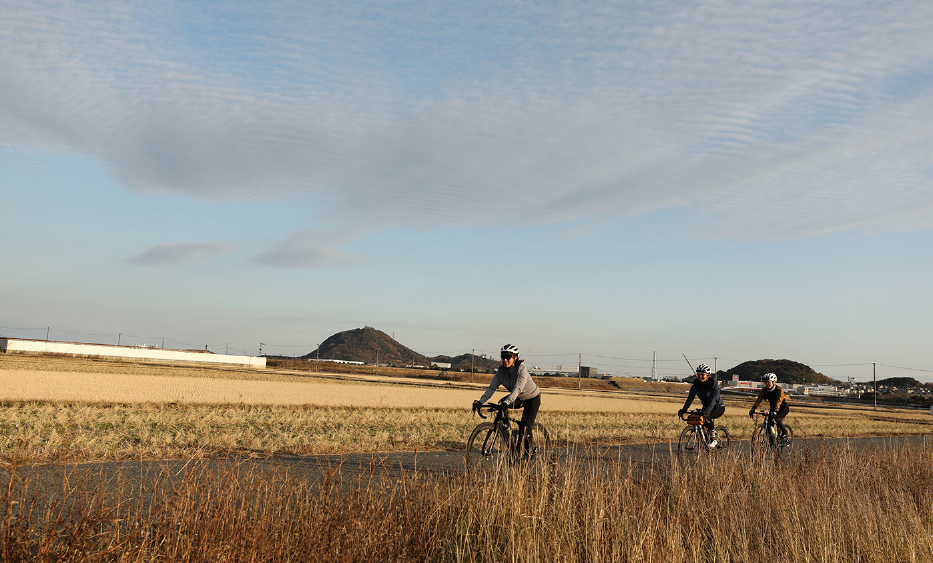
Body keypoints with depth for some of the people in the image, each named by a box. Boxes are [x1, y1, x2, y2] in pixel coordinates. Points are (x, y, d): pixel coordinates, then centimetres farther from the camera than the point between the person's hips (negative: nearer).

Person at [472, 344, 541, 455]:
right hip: (518, 399, 5)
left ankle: (530, 451, 7)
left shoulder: (522, 370, -31)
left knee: (526, 427, -13)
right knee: (500, 405, -24)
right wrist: (480, 402, -32)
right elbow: (492, 387, -19)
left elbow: (517, 389, -44)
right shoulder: (501, 370, -14)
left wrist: (507, 402, -59)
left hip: (532, 398, -5)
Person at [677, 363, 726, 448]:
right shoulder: (696, 384, -10)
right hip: (706, 407, 5)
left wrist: (708, 410, -53)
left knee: (707, 416, -34)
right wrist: (684, 409, -33)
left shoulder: (714, 383, -24)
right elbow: (690, 397, -19)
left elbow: (713, 399, -37)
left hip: (719, 407, -5)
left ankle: (713, 439, -19)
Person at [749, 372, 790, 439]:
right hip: (773, 408, 5)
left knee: (776, 418, -29)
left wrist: (775, 411, -53)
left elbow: (779, 401, -39)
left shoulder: (778, 389, -25)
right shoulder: (764, 390, -11)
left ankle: (784, 431, -4)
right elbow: (759, 400, -18)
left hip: (783, 408, -5)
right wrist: (753, 409, -31)